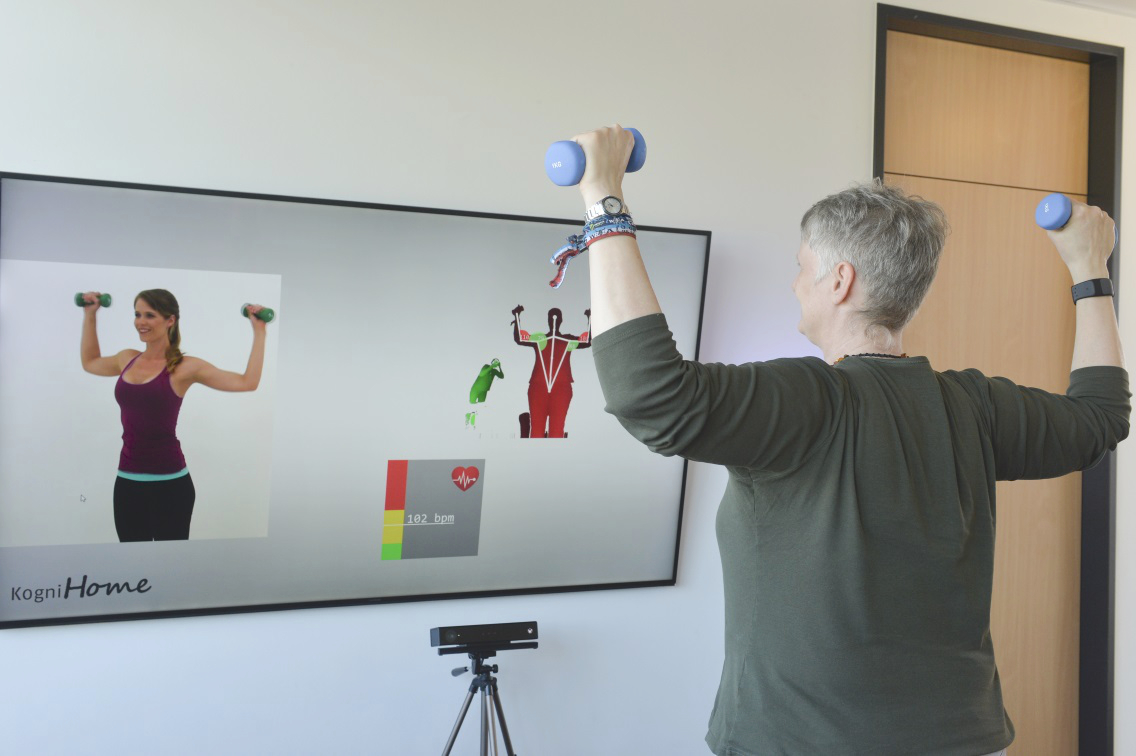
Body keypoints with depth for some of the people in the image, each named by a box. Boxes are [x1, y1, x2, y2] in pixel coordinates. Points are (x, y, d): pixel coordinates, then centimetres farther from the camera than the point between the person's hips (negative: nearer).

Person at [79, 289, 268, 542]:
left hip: (169, 483, -5)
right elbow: (89, 362, 31)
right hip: (127, 481, 5)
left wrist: (258, 332, -12)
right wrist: (90, 315, 31)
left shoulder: (184, 367, -8)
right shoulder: (128, 359, 9)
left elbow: (247, 382, -14)